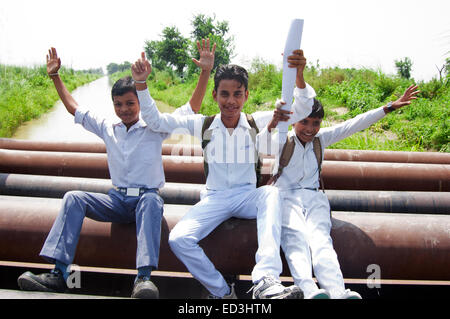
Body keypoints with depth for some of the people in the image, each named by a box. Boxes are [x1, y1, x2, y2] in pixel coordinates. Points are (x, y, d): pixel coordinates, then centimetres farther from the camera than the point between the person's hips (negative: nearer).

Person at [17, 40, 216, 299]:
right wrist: (55, 76, 22)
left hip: (147, 197, -3)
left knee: (151, 200, -40)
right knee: (74, 198, -20)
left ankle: (144, 277, -51)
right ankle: (59, 273, -27)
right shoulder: (107, 129, 13)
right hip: (117, 200, 4)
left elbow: (193, 108, -2)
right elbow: (74, 108, 23)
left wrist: (206, 72, -12)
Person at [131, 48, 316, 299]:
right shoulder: (203, 125, 2)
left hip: (248, 197, -1)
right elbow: (156, 121, 1)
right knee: (178, 239, -25)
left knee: (271, 192, -36)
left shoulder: (257, 123, 1)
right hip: (215, 198, 1)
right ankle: (223, 293, -9)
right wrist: (141, 84, -12)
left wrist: (299, 76, -26)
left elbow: (301, 111, -7)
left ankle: (266, 279, -47)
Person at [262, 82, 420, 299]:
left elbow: (354, 125, 14)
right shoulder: (282, 139, 7)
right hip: (286, 195, -2)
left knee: (320, 237, -27)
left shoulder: (321, 139, 18)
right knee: (295, 236, -32)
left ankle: (337, 292, -50)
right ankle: (308, 290, -54)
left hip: (314, 197, 2)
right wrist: (271, 126, -34)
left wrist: (390, 107, 9)